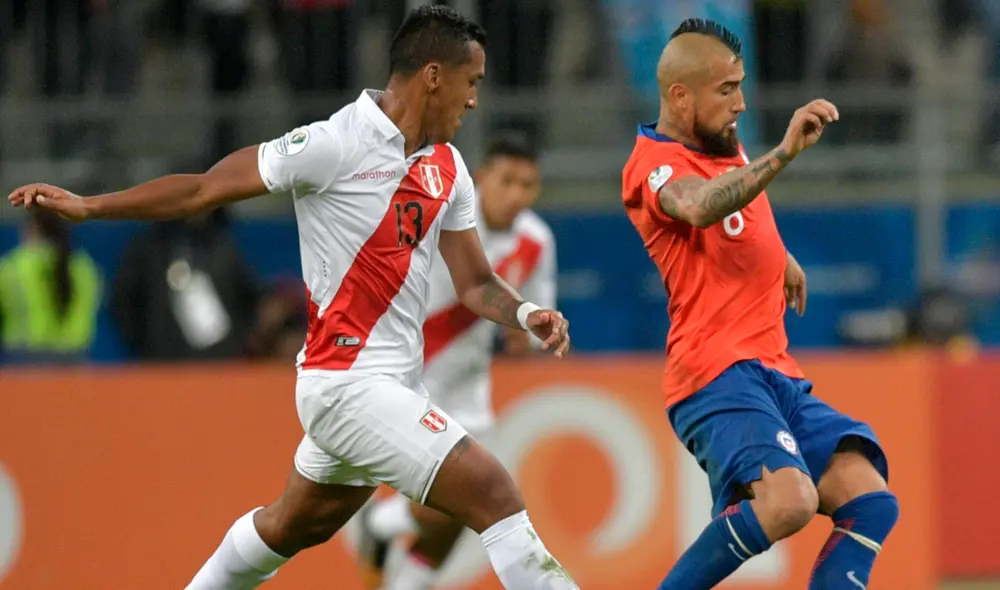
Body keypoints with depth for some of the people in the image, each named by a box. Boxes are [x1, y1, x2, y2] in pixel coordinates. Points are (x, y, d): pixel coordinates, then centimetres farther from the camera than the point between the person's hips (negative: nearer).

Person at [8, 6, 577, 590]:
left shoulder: (447, 167, 9)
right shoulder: (338, 144, -15)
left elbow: (476, 283, 14)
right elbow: (206, 189, -8)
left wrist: (524, 313, -8)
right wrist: (88, 206, -9)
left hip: (396, 383, 9)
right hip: (351, 383, -9)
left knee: (291, 527, 25)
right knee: (495, 493, -18)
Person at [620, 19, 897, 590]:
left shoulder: (727, 147, 20)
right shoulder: (653, 165, -8)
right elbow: (699, 207, -34)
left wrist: (780, 257, 35)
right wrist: (784, 153, -42)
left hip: (778, 377, 9)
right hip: (718, 374, -9)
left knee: (871, 503, -8)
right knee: (788, 500, -31)